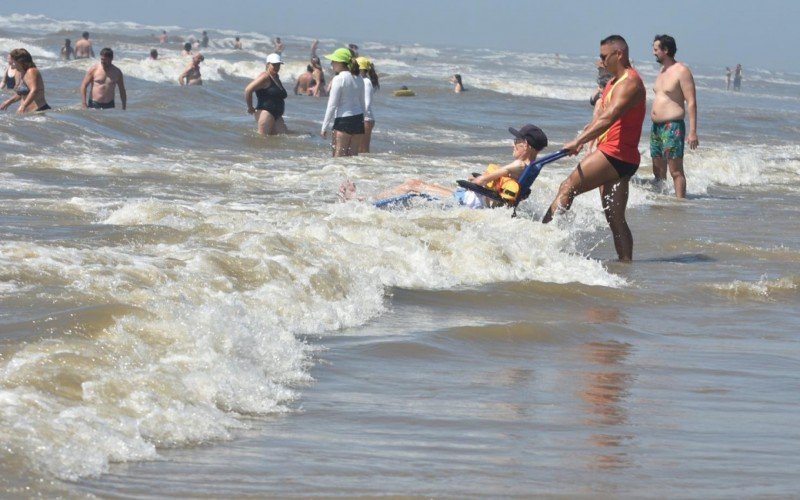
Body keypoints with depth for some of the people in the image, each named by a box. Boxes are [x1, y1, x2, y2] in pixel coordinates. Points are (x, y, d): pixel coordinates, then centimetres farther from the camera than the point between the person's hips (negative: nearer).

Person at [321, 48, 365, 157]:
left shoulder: (338, 79, -11)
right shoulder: (359, 79, 9)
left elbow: (332, 105, -11)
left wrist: (324, 127, -7)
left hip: (343, 120, -7)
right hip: (358, 119, 7)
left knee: (338, 156, -5)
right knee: (353, 155, 8)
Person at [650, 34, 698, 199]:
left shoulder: (681, 71, -10)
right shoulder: (662, 71, 17)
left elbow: (692, 103, -14)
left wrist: (692, 131, -19)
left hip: (672, 126, -9)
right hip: (656, 127, 9)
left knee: (676, 171, -10)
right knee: (658, 171, 11)